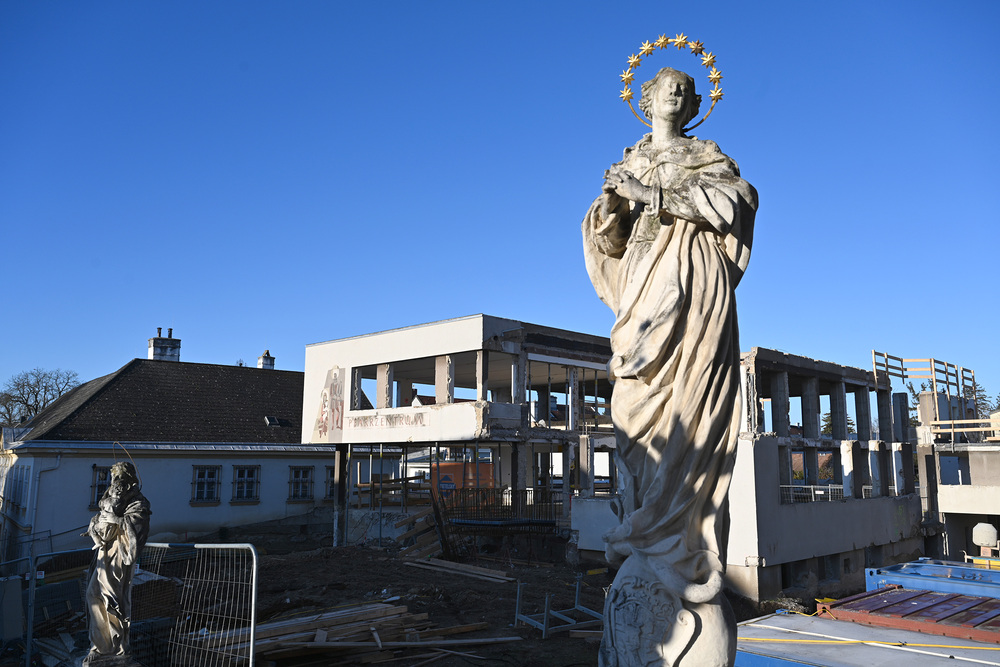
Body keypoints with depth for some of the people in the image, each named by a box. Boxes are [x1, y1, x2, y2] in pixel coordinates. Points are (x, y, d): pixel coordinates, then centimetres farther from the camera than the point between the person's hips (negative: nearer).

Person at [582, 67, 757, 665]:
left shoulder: (706, 156, 15)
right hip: (643, 294, 4)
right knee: (641, 418, -4)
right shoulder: (629, 166, 24)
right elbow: (607, 242, 14)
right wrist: (612, 203, -8)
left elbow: (737, 198, -7)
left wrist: (653, 195, -13)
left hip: (689, 285, -4)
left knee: (680, 413, -14)